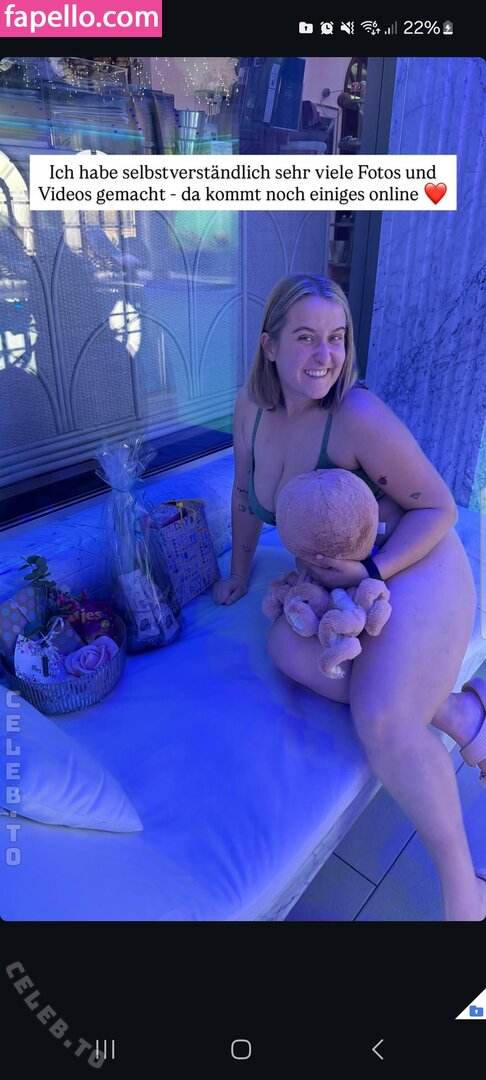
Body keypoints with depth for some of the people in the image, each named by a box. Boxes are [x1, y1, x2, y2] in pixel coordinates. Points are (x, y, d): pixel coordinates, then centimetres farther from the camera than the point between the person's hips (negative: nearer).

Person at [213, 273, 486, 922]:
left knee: (382, 724, -26)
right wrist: (239, 574, 17)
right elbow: (246, 494, 11)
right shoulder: (252, 406, -3)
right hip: (338, 580, 7)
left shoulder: (360, 419, -23)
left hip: (414, 569, -7)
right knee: (287, 647, -23)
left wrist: (372, 572, -25)